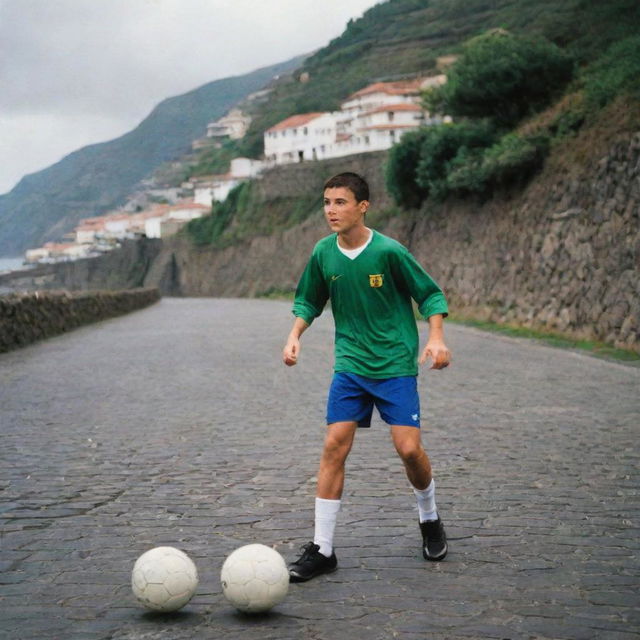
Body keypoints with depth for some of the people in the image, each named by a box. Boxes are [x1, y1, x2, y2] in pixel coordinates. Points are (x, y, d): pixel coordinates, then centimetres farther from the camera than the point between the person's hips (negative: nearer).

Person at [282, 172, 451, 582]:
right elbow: (309, 300, 15)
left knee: (409, 449, -7)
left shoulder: (388, 251, -13)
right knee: (334, 447, -6)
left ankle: (430, 521, 25)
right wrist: (295, 336, 0)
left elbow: (430, 294, -3)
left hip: (396, 366, -3)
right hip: (350, 366, 3)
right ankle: (322, 550, 1)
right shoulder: (323, 253, -1)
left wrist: (437, 338, -16)